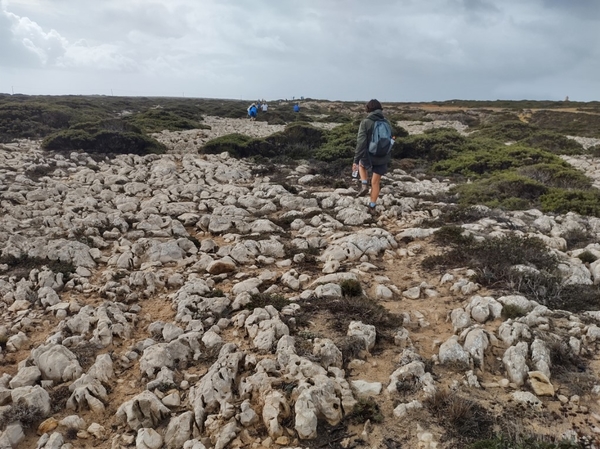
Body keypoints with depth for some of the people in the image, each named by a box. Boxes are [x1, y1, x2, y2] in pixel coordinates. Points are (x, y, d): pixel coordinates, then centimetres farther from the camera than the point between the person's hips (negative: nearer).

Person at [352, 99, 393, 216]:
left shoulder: (365, 123, -13)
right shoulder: (387, 123, 1)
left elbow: (361, 142, -18)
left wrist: (356, 160, -16)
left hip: (369, 156, -3)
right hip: (383, 158, 3)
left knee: (361, 164, 33)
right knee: (375, 182, 15)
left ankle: (364, 185, 13)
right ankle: (372, 207, 20)